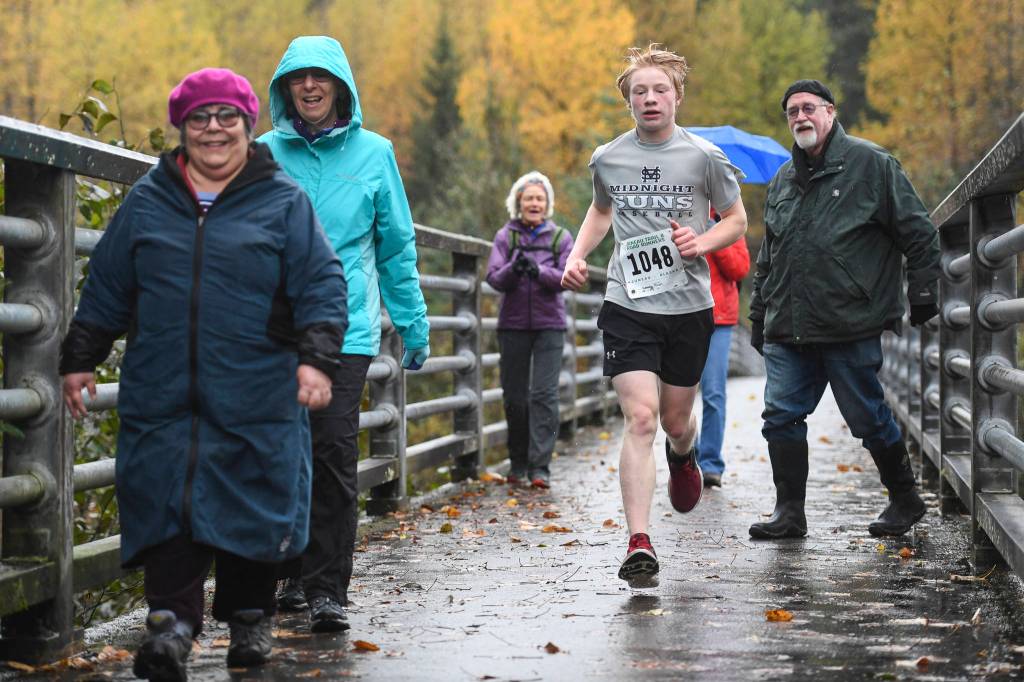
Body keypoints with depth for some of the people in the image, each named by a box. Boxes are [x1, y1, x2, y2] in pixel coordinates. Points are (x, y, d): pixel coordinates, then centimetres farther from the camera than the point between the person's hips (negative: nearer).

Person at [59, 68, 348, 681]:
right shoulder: (148, 202, 11)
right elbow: (107, 288, 17)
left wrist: (316, 359, -13)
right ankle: (173, 622, -6)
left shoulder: (284, 202, 3)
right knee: (167, 502, -8)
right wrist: (80, 359, 15)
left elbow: (322, 285, -1)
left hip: (256, 396, -1)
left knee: (255, 505, 5)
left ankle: (249, 618, 22)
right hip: (163, 394, 2)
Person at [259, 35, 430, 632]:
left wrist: (414, 324, 13)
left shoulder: (374, 153, 6)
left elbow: (398, 246, 12)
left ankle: (328, 588, -10)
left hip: (346, 329, -1)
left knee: (334, 452, -12)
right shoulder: (264, 153, 6)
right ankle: (295, 572, 22)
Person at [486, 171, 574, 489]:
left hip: (549, 324, -1)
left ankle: (540, 466, -13)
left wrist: (539, 272, -24)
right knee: (514, 396, 5)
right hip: (513, 325, 1)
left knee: (544, 393, -11)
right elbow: (494, 278, -3)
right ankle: (517, 463, 20)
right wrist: (513, 269, -24)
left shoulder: (560, 237, 6)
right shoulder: (505, 236, 7)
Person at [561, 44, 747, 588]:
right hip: (627, 305, 0)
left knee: (676, 420, 14)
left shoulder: (704, 157, -3)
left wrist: (701, 242, -13)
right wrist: (577, 255, 9)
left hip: (689, 305, 0)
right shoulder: (607, 159, 4)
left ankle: (682, 459, 53)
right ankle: (638, 544, -17)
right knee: (640, 418, -15)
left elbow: (737, 221, 7)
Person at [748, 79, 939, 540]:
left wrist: (923, 295, -4)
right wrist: (759, 315, 21)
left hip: (850, 328, -5)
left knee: (868, 418, 2)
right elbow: (767, 256, 24)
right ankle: (789, 514, 6)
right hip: (787, 330, 6)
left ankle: (905, 500, 20)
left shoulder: (871, 164, -2)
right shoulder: (783, 181, 17)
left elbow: (919, 234, -1)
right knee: (782, 417, -1)